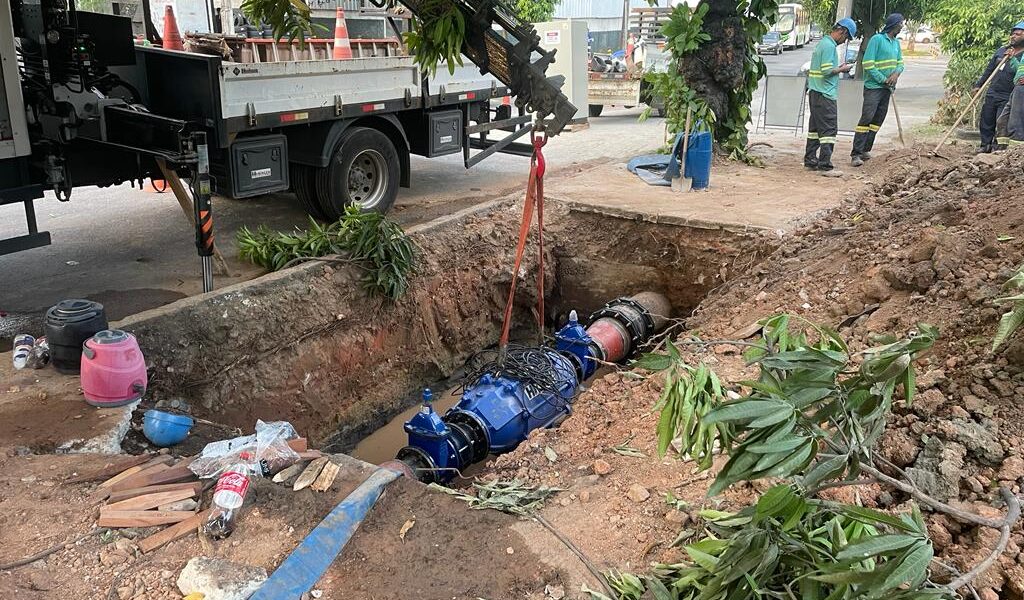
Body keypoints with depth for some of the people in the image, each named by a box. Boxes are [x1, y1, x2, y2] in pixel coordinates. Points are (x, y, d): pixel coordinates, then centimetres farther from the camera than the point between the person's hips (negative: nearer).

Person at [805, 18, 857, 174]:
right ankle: (824, 164, -10)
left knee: (815, 127, 14)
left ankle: (810, 159, 18)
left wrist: (838, 67, 13)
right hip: (825, 94, -10)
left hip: (815, 92, 10)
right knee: (829, 129, -8)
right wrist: (841, 69, -6)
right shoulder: (830, 46, -14)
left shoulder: (823, 43, 17)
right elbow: (827, 71, -21)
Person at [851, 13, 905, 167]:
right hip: (873, 86, -8)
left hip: (887, 88, 8)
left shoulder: (896, 43, 13)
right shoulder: (877, 39, -11)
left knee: (878, 120, 8)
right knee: (866, 118, -13)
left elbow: (900, 62, 18)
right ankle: (856, 154, -15)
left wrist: (896, 73, -6)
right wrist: (883, 79, -15)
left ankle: (865, 150, 14)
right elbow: (868, 64, -16)